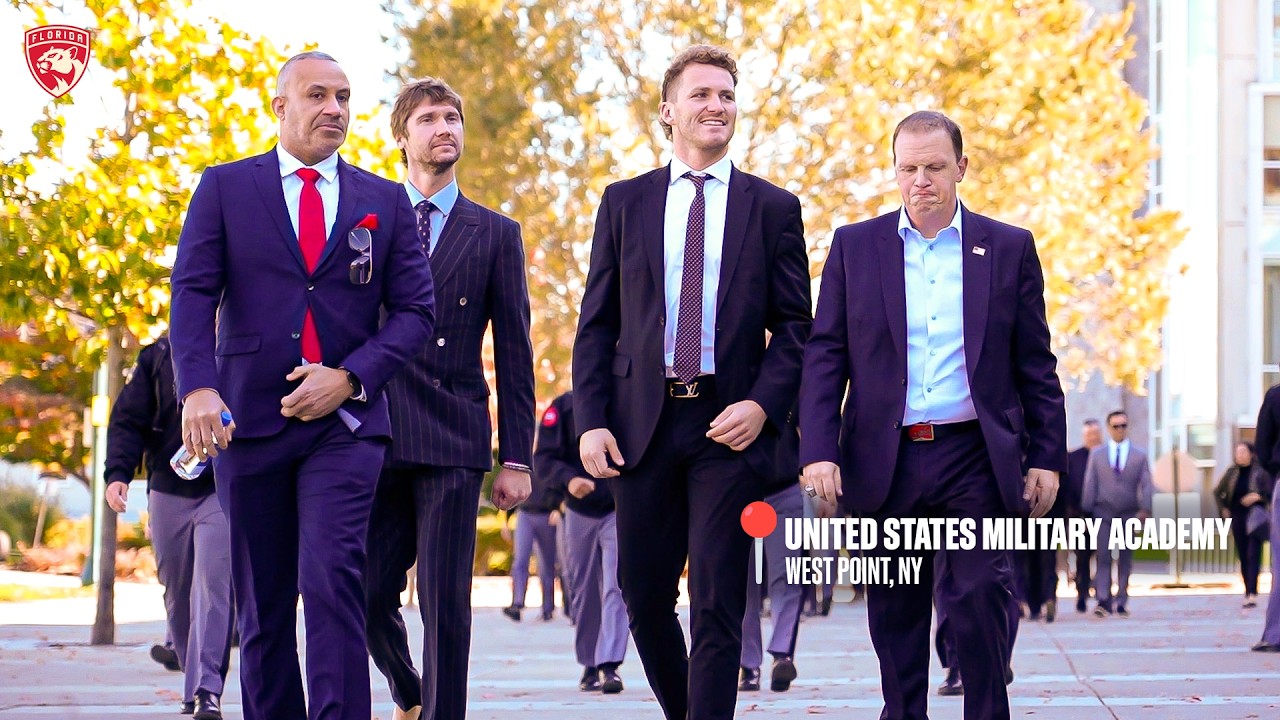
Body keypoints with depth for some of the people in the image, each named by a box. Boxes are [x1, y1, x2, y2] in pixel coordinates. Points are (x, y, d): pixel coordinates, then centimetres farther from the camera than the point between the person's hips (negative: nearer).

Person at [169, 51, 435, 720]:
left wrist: (349, 378, -10)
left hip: (344, 420, -1)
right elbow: (193, 293, -3)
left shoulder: (386, 202, 11)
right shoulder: (224, 188, 8)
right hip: (249, 416, 1)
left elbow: (414, 309, 6)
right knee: (263, 605, 6)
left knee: (333, 581, -18)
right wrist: (197, 386, -20)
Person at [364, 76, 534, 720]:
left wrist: (516, 457, 1)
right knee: (370, 597, 1)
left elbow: (513, 352, 7)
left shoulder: (495, 234, 10)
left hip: (454, 444, -1)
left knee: (446, 603, -5)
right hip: (375, 437, 1)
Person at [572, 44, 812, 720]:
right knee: (644, 594, 7)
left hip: (731, 425, -2)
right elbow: (596, 324, 8)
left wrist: (763, 405, -11)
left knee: (717, 605, -5)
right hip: (642, 423, 2)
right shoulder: (624, 202, 10)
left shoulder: (773, 208, 7)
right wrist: (591, 421, -3)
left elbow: (794, 326, 5)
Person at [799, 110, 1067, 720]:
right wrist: (818, 450, -5)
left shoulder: (1009, 248, 7)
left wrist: (1046, 456, 3)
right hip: (886, 461, 1)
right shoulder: (855, 247, 8)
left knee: (981, 593, -12)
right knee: (895, 613, 7)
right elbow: (824, 356, 5)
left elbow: (1035, 365, 8)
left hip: (976, 458, -1)